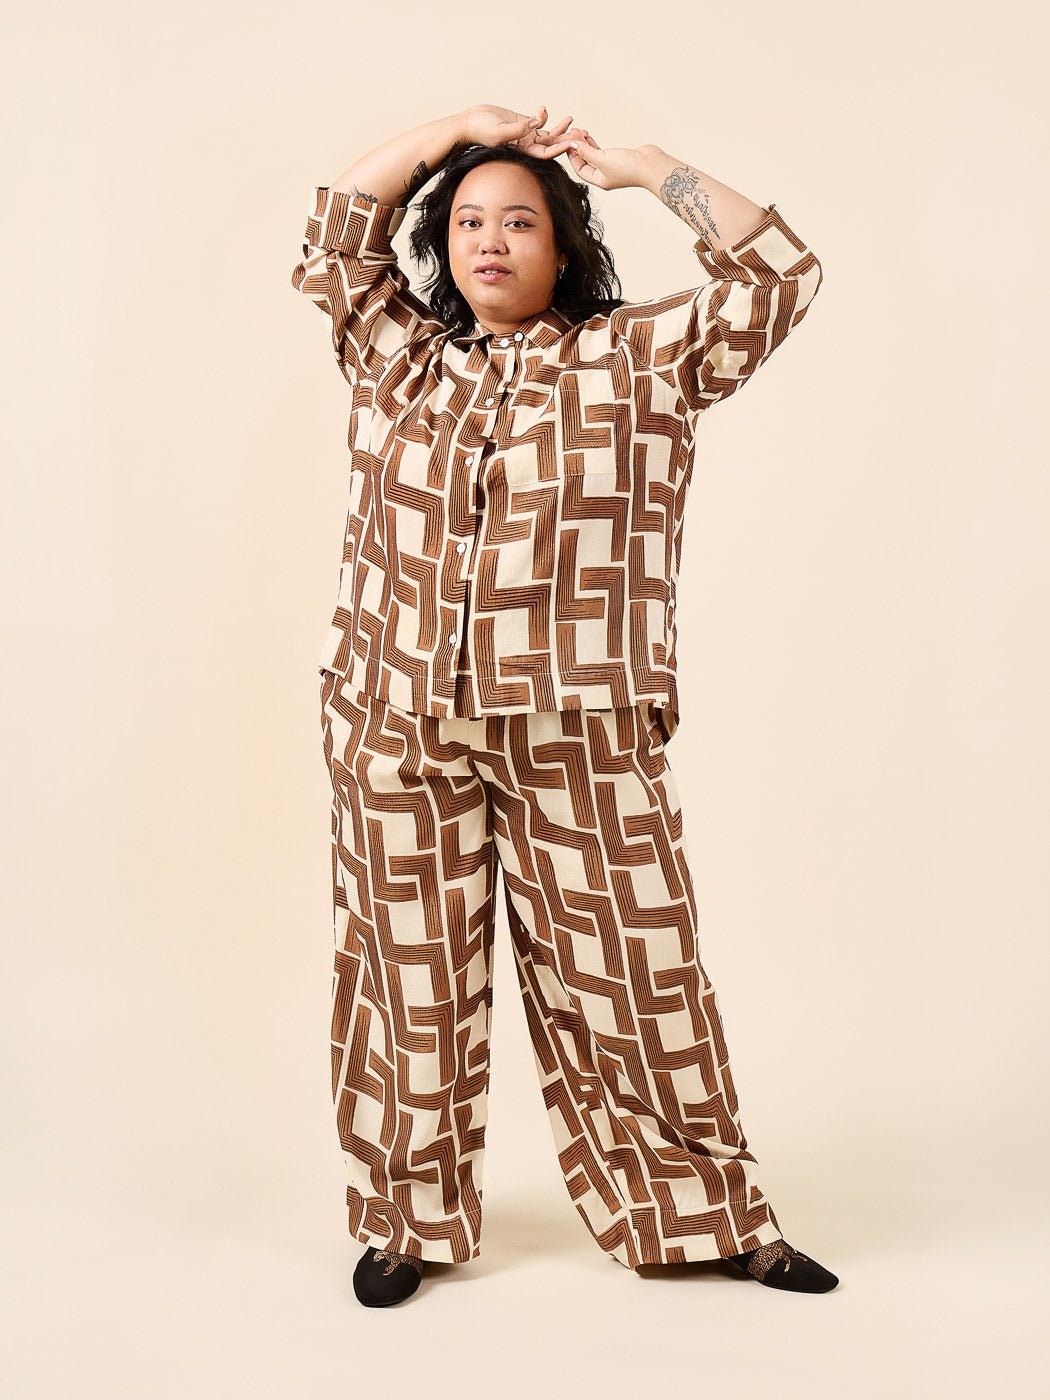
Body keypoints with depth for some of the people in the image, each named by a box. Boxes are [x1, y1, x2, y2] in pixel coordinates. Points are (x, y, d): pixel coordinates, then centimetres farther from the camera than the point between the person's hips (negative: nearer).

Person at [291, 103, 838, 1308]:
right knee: (409, 980, 8)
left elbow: (777, 275, 1)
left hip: (583, 742, -2)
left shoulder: (638, 361, 6)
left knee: (630, 979, 4)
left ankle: (707, 1217, 19)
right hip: (398, 736, 2)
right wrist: (455, 130, 15)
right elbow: (332, 239, 17)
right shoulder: (397, 355, 14)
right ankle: (408, 1223, 24)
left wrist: (650, 168, 3)